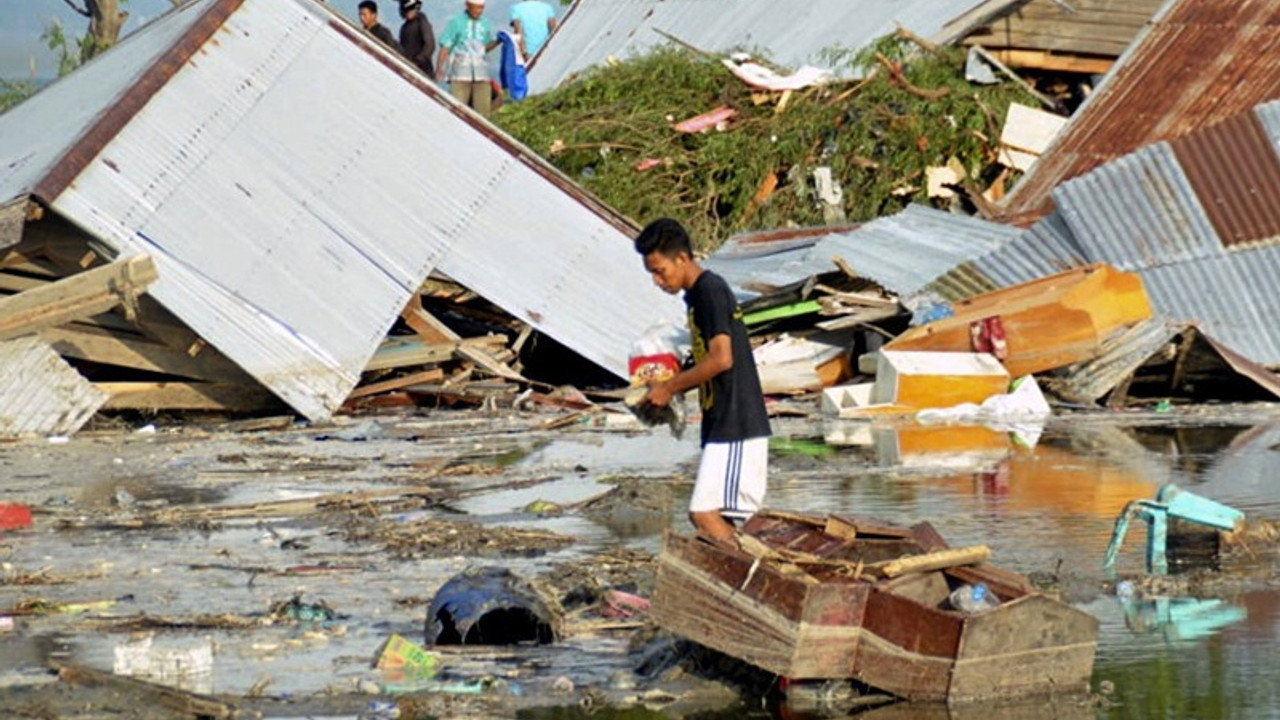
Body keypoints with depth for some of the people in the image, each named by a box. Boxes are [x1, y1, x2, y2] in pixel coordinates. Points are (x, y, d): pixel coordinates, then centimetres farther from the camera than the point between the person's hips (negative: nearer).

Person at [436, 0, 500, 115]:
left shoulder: (485, 23, 11)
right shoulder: (456, 22, -2)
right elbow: (445, 47, -3)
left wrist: (498, 41, -1)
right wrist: (439, 69, -10)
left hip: (480, 74, 4)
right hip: (460, 73, -4)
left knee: (483, 108, -1)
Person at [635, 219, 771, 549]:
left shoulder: (710, 291, -13)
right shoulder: (697, 295, 17)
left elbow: (721, 358, -22)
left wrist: (670, 387, -12)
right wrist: (669, 387, 11)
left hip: (735, 425, -10)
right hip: (723, 425, 10)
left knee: (705, 513, -15)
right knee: (717, 521, 9)